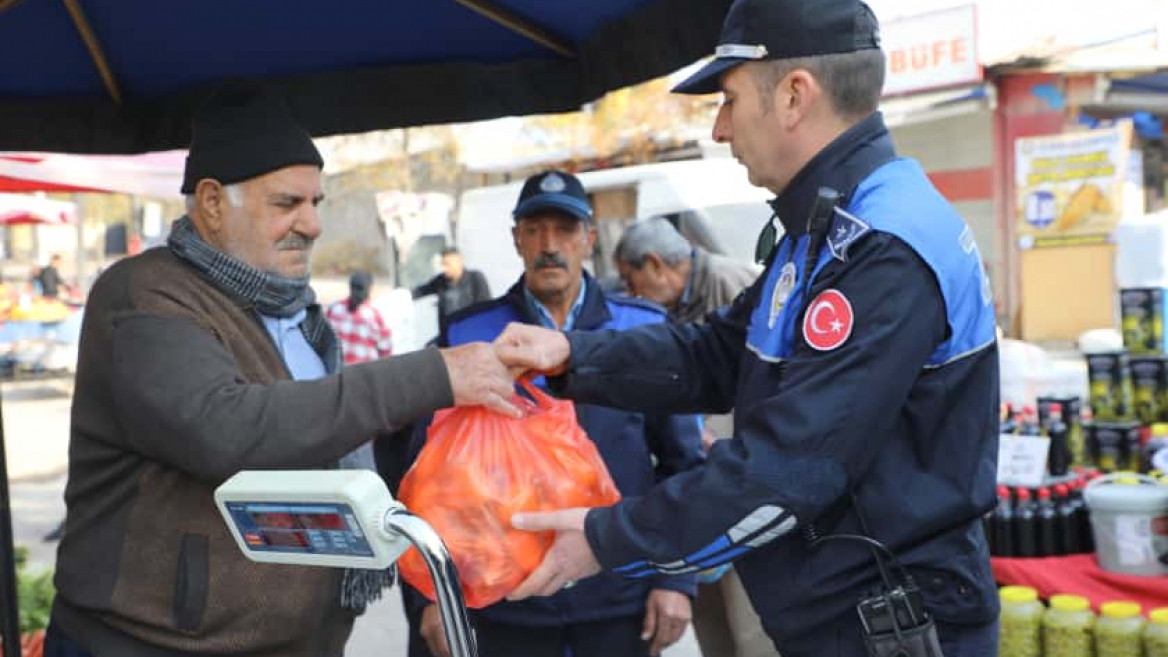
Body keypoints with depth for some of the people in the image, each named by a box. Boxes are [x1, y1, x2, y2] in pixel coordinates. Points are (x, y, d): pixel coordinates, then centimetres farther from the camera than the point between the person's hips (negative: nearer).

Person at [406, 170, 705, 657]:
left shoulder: (644, 329, 1)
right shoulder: (467, 337, 1)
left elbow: (682, 460, 4)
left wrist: (676, 579, -2)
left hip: (623, 601, 0)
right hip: (508, 605, 1)